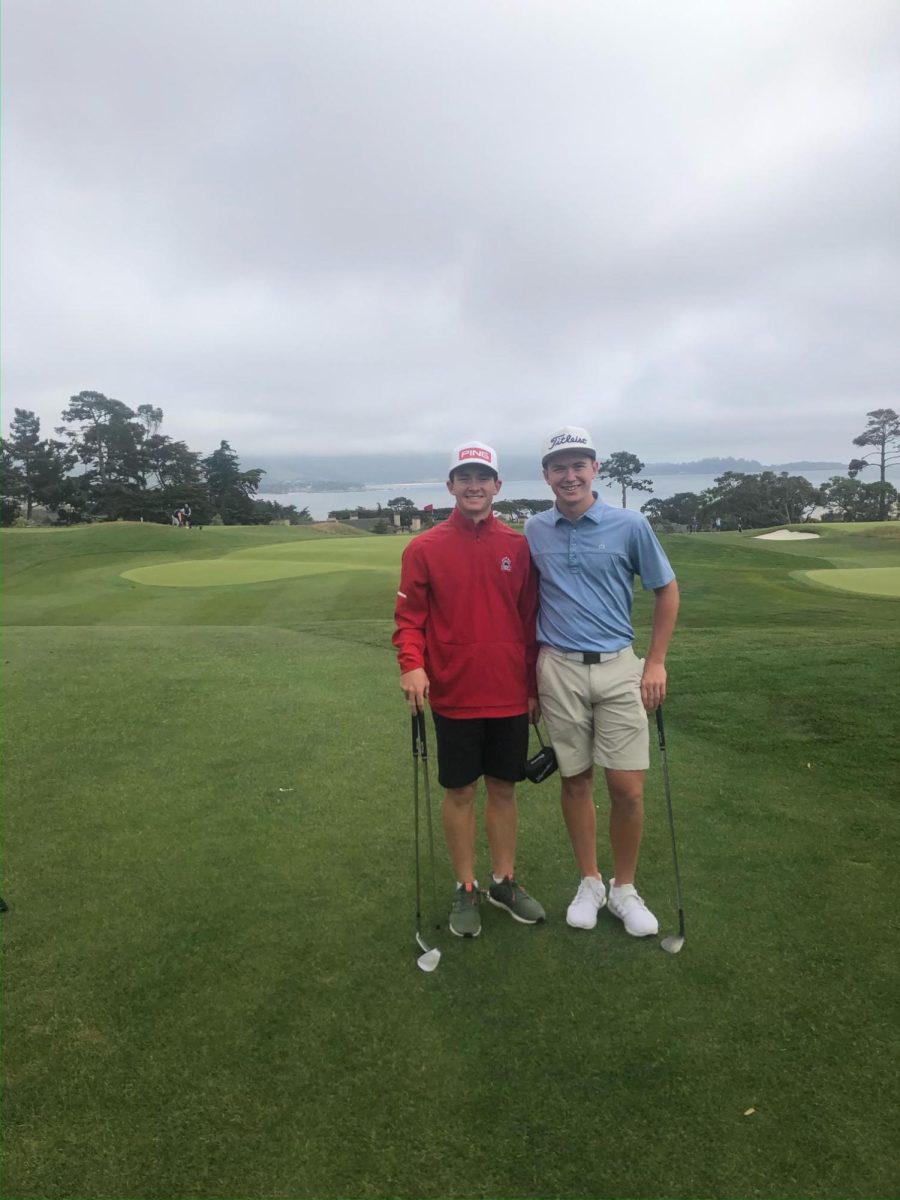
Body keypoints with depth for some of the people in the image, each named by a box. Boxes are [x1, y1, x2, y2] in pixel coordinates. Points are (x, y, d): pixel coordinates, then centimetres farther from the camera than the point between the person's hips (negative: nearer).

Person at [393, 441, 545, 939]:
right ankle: (465, 889, 27)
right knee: (459, 791, 10)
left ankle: (505, 880, 32)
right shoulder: (424, 548, -4)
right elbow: (409, 617, -3)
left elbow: (530, 620, 6)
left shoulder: (518, 546, 2)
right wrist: (412, 665, -21)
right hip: (454, 696, -2)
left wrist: (534, 686, 8)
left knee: (504, 788, 14)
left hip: (511, 695, 2)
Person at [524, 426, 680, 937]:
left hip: (619, 669, -1)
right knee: (576, 780, 9)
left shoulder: (630, 524, -3)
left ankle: (625, 888, 22)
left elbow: (668, 591, 5)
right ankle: (590, 882, 28)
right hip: (559, 670, 2)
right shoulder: (533, 532, 4)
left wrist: (656, 663, 0)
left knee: (628, 788, -1)